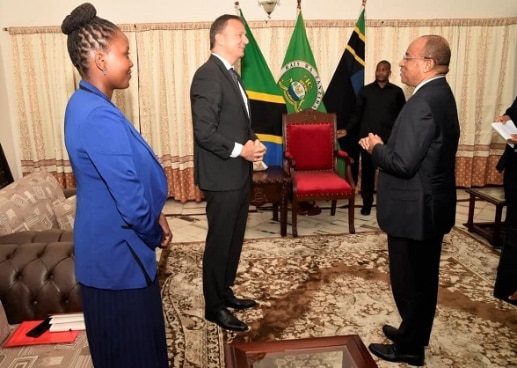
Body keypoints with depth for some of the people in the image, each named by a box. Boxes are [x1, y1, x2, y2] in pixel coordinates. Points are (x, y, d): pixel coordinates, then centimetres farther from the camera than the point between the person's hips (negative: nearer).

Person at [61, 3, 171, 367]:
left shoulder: (85, 104, 5)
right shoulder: (100, 118, -27)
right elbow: (130, 200, -26)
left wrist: (154, 217, 7)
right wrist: (156, 232, -7)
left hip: (108, 246, 9)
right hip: (118, 252, -9)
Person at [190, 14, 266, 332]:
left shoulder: (231, 75, 15)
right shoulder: (208, 75, -16)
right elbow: (204, 132, -23)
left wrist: (253, 142, 2)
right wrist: (240, 150, -19)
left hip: (239, 174, 10)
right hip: (222, 176, -9)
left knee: (234, 239, 17)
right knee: (220, 241, 2)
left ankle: (225, 292, 33)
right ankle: (214, 306, 19)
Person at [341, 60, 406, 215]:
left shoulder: (397, 91, 6)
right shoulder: (365, 90, 6)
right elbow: (357, 113, 7)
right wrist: (347, 129, -4)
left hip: (389, 139, 0)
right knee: (367, 171, 4)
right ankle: (367, 202, 15)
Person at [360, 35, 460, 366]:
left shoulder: (423, 102, -23)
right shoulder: (440, 94, 10)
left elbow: (403, 163, -27)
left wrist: (376, 148, -9)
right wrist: (385, 145, 4)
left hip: (414, 208, -10)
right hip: (431, 204, 10)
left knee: (408, 280, 6)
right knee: (423, 278, 21)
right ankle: (414, 334, 38)